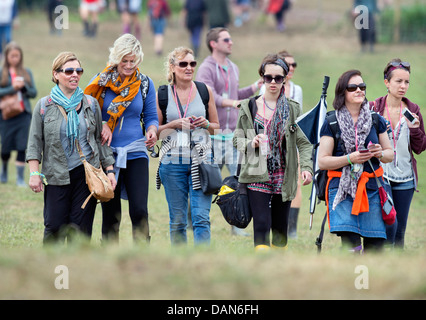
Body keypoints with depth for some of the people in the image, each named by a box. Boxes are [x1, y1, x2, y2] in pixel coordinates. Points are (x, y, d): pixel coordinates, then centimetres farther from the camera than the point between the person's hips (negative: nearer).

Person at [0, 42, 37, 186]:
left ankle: (20, 177, -2)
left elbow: (34, 93, 7)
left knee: (22, 147, -7)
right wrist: (12, 88, -18)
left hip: (24, 115, 1)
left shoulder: (26, 72, 9)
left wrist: (23, 86, -11)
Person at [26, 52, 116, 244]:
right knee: (54, 228, -6)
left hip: (86, 174, 1)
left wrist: (109, 170, 9)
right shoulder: (44, 106, 5)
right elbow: (35, 142, 5)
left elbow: (100, 140, 14)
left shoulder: (91, 104, 10)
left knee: (81, 228, -2)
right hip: (56, 176, -1)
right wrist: (34, 173, -5)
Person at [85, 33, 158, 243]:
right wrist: (102, 125, -14)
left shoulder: (144, 84, 4)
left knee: (139, 210, -12)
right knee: (110, 213, 4)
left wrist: (152, 131, -12)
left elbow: (151, 116, 10)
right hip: (107, 153, 0)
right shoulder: (101, 81, 0)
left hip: (136, 153, 0)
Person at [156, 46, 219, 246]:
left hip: (201, 160, 0)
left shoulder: (205, 91, 8)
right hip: (173, 161, 0)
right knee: (177, 221, 5)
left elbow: (216, 127, 15)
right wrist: (175, 124, -9)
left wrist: (205, 124, -6)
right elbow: (154, 131, 6)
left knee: (201, 218, -9)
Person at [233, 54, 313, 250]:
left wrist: (306, 167, -15)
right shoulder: (249, 107, 6)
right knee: (261, 224, -12)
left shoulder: (292, 109, 5)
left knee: (281, 226, 7)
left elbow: (304, 142, 0)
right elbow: (237, 138, 9)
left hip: (284, 178, 1)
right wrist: (251, 143, -12)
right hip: (257, 176, -1)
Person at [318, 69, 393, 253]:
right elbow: (322, 161, -3)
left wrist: (380, 153, -5)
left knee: (375, 246, -2)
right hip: (343, 188, -3)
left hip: (372, 188, 3)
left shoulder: (376, 121, 11)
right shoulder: (331, 124, 1)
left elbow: (390, 155, 18)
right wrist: (350, 158, -17)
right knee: (351, 244, -18)